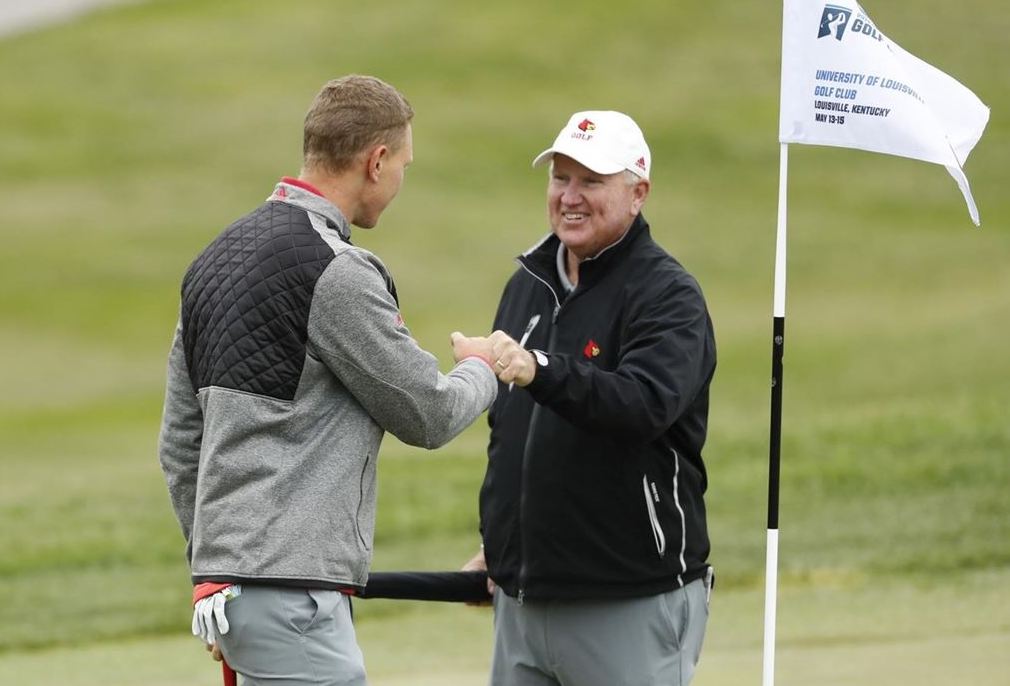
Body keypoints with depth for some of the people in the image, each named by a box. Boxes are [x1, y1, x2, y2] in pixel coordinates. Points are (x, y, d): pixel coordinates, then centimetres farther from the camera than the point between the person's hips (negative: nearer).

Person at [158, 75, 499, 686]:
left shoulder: (215, 261, 15)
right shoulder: (335, 273, -14)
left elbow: (180, 445, 20)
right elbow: (428, 415, -5)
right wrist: (482, 368, 16)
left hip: (226, 578, 10)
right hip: (292, 590, -10)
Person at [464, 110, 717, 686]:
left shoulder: (668, 296, -9)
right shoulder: (529, 283, 14)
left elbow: (646, 404, -29)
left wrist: (539, 370, -42)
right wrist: (496, 545, 25)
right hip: (523, 596, 7)